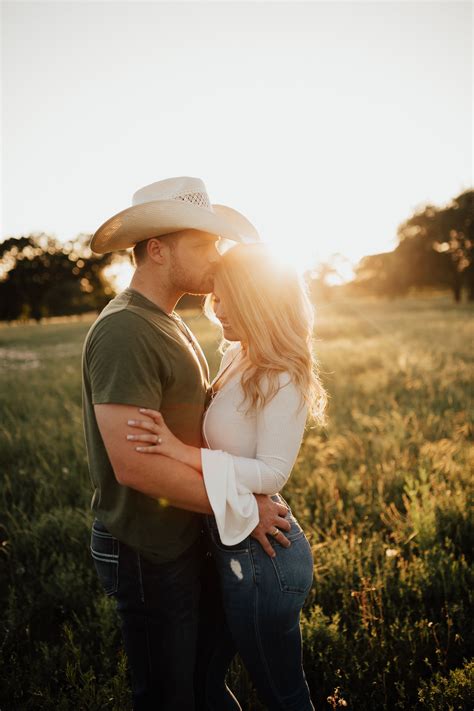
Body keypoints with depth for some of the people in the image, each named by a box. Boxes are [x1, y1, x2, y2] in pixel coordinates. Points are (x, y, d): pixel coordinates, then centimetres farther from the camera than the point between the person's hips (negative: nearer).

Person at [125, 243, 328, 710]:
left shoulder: (282, 380, -21)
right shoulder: (239, 360, 4)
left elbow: (272, 473, -24)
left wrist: (185, 452, -30)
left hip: (260, 556, -9)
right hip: (233, 549, 9)